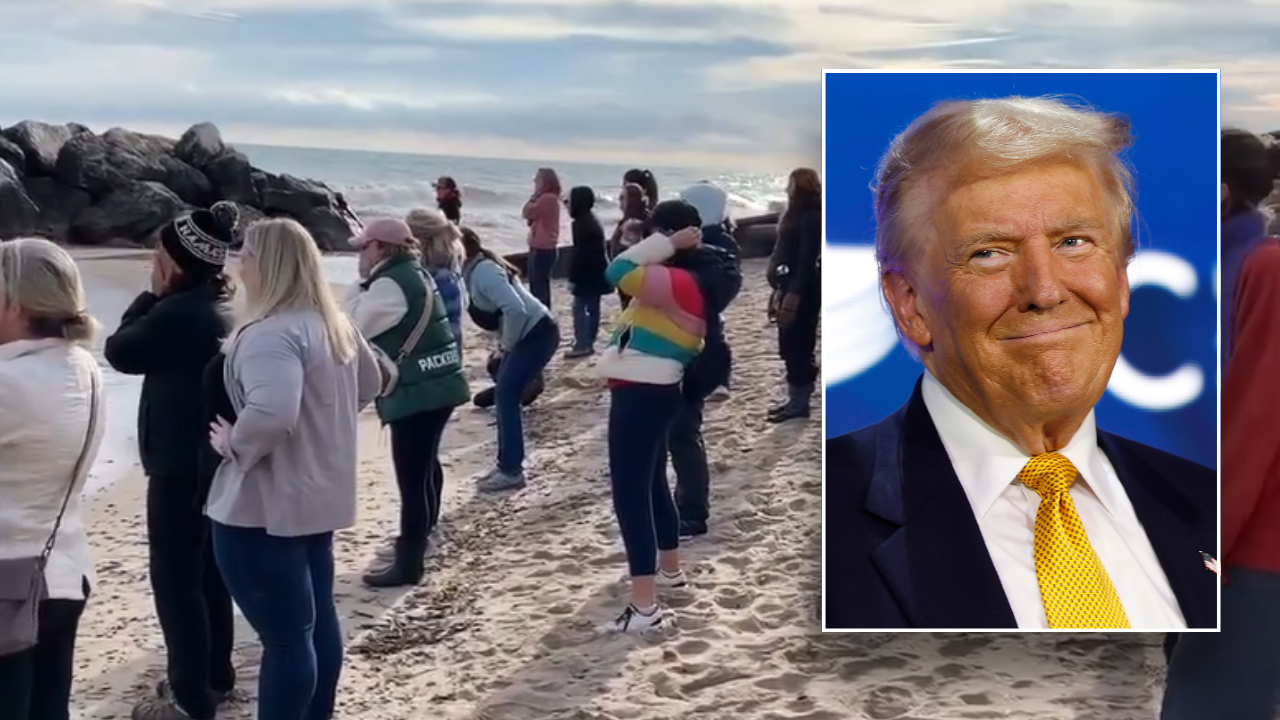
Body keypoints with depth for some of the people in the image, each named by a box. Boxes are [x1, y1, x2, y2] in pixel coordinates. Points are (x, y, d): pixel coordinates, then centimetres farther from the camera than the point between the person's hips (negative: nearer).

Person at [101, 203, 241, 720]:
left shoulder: (178, 313, -23)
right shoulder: (218, 307, 7)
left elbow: (119, 352, -9)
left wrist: (151, 296, -4)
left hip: (179, 465, -10)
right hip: (211, 460, 10)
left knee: (174, 576, -1)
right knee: (206, 569, 19)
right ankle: (214, 676, 30)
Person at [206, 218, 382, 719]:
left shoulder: (269, 333, -23)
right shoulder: (333, 324, 8)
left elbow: (269, 414, -38)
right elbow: (370, 383, 23)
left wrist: (233, 444, -20)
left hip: (264, 507, -10)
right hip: (318, 496, 10)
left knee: (283, 635, -2)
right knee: (316, 618, 19)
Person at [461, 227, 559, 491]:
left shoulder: (483, 272, -20)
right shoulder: (476, 270, 10)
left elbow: (515, 309, -30)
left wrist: (507, 344, -17)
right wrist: (503, 344, 8)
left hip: (537, 334, -10)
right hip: (528, 334, 10)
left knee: (506, 396, -9)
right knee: (504, 395, 11)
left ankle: (511, 471, -5)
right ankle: (506, 465, 17)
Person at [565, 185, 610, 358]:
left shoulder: (581, 223, -18)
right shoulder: (593, 220, 14)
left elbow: (580, 253, -22)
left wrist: (573, 277, -19)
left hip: (587, 274, -10)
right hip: (597, 272, 10)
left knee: (579, 308, -7)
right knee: (592, 307, 14)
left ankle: (582, 345, -9)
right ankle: (588, 342, 23)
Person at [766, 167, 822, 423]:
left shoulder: (811, 217, -15)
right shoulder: (798, 215, 15)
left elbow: (807, 261, -20)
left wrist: (793, 296, -23)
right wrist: (780, 290, 19)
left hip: (803, 289, -10)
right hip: (792, 285, 10)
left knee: (797, 344, -4)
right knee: (790, 344, 13)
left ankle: (800, 402, 3)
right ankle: (796, 397, 21)